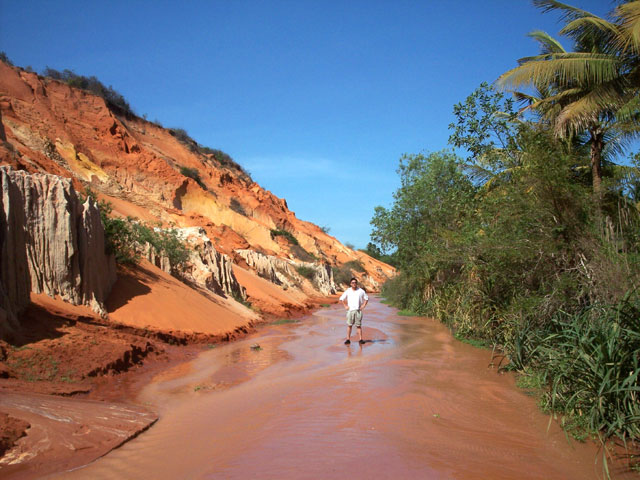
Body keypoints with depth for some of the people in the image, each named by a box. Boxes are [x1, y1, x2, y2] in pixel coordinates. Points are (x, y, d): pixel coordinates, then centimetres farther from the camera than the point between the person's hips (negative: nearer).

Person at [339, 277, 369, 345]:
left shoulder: (361, 291, 2)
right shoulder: (348, 291, 2)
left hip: (358, 310, 0)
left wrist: (363, 306, 3)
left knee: (359, 325, 1)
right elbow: (341, 298, 12)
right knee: (349, 325, -1)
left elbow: (366, 298, 13)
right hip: (350, 310, 0)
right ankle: (348, 339, 3)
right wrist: (345, 306, 5)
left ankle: (361, 339, 3)